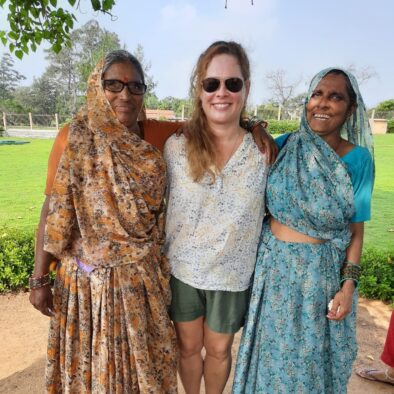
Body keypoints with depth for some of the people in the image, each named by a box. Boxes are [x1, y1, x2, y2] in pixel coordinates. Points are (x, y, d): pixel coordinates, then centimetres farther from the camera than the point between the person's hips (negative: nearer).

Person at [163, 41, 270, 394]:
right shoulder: (176, 146, -11)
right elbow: (161, 206, -1)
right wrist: (161, 257, 3)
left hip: (232, 275, 0)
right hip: (182, 269, 0)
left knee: (219, 350, 22)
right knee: (188, 347, 22)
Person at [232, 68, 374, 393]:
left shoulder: (357, 159, -8)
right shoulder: (283, 145, -6)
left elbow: (356, 229, -4)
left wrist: (348, 285, -6)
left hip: (322, 272, -1)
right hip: (273, 265, 1)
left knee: (312, 356, 19)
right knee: (272, 351, 21)